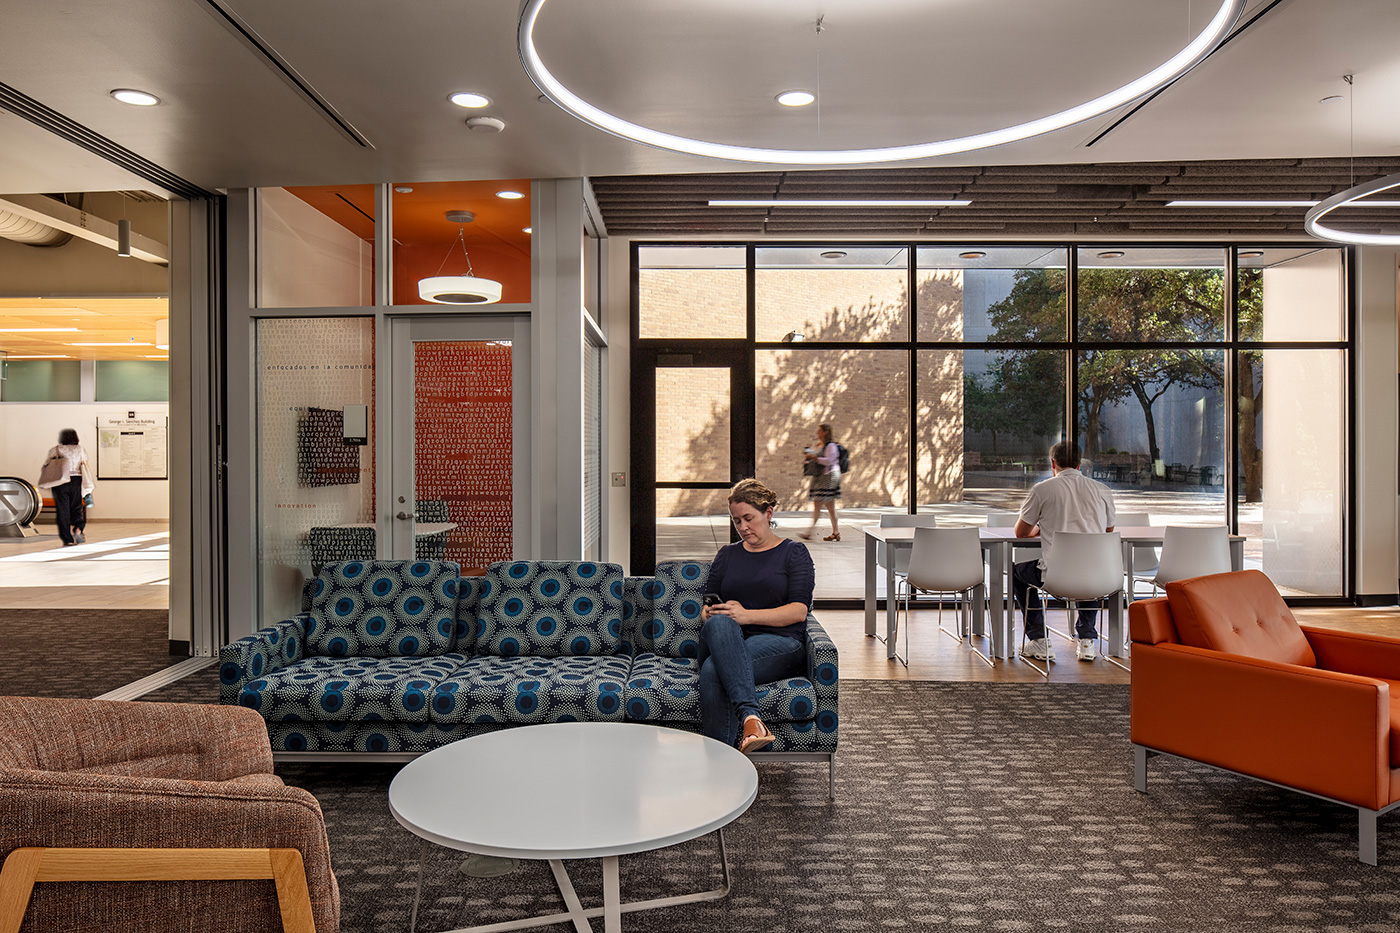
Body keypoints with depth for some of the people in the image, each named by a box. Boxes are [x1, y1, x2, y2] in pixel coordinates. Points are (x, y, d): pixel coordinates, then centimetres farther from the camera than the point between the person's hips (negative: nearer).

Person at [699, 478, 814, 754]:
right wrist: (710, 614, -8)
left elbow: (799, 611, -2)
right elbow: (707, 606, 19)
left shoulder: (794, 552, 12)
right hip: (727, 639, 3)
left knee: (713, 671, -34)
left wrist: (746, 615, -14)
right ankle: (750, 716, -52)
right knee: (719, 624, -36)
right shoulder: (727, 554, 25)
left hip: (780, 643, -3)